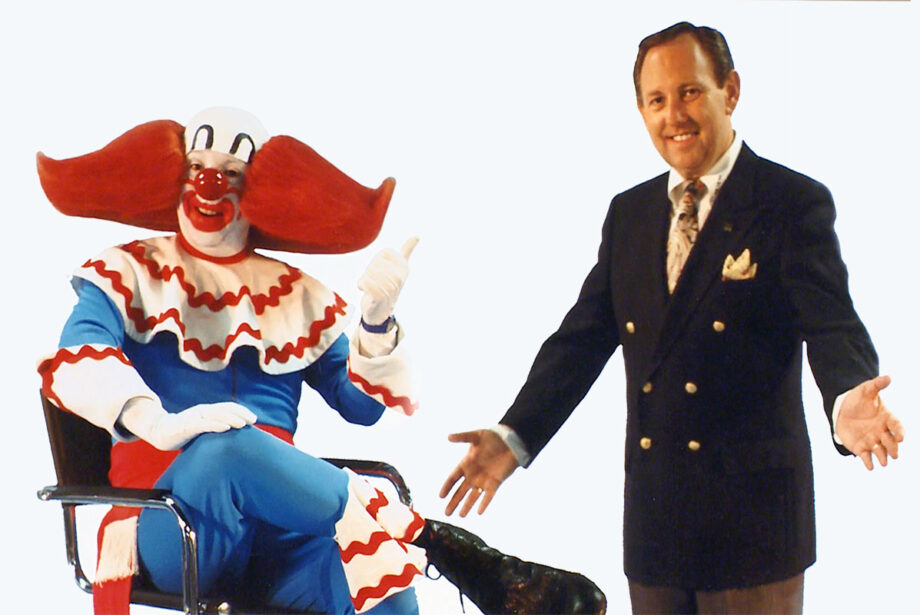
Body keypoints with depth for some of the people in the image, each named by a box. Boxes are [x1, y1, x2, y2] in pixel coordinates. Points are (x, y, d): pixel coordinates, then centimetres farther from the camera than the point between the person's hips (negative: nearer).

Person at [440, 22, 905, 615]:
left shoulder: (795, 203, -6)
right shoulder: (628, 214, 11)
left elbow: (832, 327, -16)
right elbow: (583, 338, 10)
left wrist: (847, 401, -39)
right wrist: (515, 436, -2)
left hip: (752, 517, -5)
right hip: (654, 516, 5)